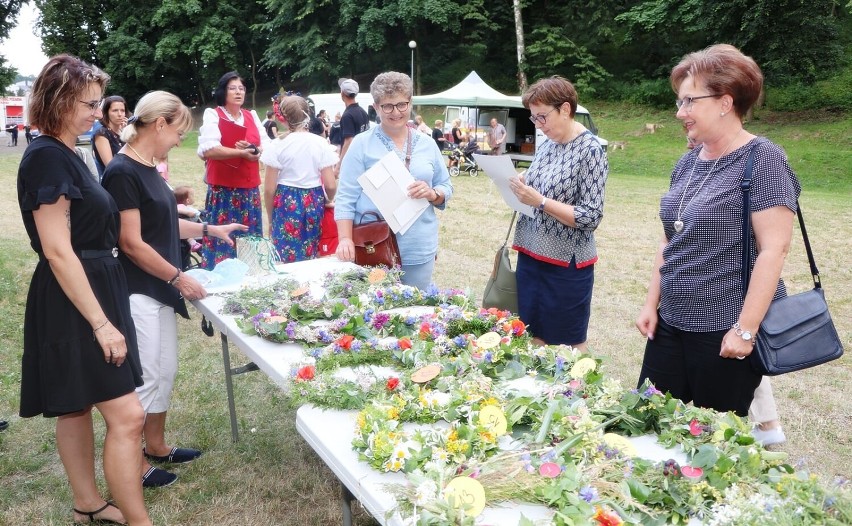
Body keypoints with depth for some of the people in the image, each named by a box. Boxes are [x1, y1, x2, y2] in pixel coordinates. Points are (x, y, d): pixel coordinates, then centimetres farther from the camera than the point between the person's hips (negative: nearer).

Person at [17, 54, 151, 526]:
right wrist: (101, 322, -22)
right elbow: (58, 252, -22)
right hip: (73, 303, -10)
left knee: (77, 407, 19)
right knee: (126, 416, -10)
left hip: (91, 292, 10)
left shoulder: (63, 155, 12)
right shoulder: (46, 157, -17)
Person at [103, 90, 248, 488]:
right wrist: (179, 278, -15)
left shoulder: (147, 167, 9)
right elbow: (132, 243, -20)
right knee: (143, 377, 1)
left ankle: (156, 445, 33)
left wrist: (208, 229, 17)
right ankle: (134, 464, 15)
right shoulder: (122, 172, -19)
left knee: (166, 370, 17)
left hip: (159, 289, 9)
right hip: (136, 292, -9)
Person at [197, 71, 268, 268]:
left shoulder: (252, 116, 14)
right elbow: (209, 150, -17)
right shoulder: (213, 115, -2)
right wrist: (241, 153, -20)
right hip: (223, 189, -5)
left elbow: (266, 146, 8)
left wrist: (253, 149, -13)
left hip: (250, 189, 5)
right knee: (223, 239, -6)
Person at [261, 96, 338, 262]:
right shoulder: (321, 143, -3)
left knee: (287, 261, 7)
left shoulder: (279, 147, -7)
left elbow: (269, 189, -6)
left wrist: (270, 218, 8)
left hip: (287, 204, -2)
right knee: (310, 258, 14)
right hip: (314, 203, 2)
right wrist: (327, 202, 17)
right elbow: (330, 186, -5)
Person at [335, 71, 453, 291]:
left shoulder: (427, 145, 10)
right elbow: (346, 197, -4)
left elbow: (446, 188, 13)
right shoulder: (362, 144, 0)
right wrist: (345, 239, -16)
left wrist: (433, 194, -11)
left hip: (419, 249, 3)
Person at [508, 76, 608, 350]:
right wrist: (520, 187, -3)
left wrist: (540, 201, -23)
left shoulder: (590, 151, -12)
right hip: (530, 258, 7)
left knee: (567, 348, 7)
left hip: (566, 265, -7)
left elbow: (591, 217, -17)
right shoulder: (546, 146, 9)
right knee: (533, 341, 15)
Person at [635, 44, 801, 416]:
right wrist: (651, 303, 10)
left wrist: (746, 328, -19)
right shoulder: (688, 162, 9)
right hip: (670, 323, 7)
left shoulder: (762, 159, -12)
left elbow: (774, 249, -18)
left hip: (726, 331, -7)